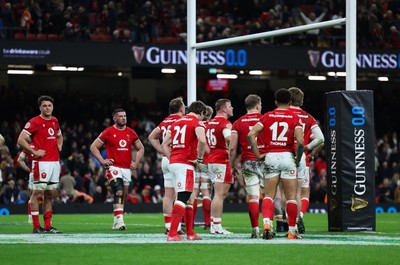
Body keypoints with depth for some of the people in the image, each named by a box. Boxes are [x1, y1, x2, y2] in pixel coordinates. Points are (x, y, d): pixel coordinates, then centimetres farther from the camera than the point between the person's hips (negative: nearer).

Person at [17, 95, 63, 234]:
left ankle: (48, 225, 13)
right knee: (38, 193, -7)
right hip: (42, 163, -7)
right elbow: (21, 140, -11)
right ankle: (36, 226, -6)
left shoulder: (54, 121, 15)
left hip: (55, 162, 7)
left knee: (50, 195, 9)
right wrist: (34, 152, -14)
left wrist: (59, 145, 14)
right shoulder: (34, 122, -7)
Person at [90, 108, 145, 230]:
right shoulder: (108, 132, -3)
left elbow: (140, 148, 24)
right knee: (119, 192, -23)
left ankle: (117, 223, 20)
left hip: (127, 169, 5)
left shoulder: (130, 133, 10)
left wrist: (136, 163, 10)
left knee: (123, 196, 10)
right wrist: (102, 161, -6)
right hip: (114, 168, -5)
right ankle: (119, 221, -27)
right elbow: (93, 147, 4)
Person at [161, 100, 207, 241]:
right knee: (182, 198, -11)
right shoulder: (197, 123, -3)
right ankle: (172, 234, -19)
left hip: (173, 162, 8)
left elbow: (164, 144, 20)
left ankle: (190, 233, 21)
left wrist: (171, 159, 15)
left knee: (188, 198, 16)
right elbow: (202, 141, -22)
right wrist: (199, 159, -10)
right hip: (185, 164, -8)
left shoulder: (177, 122, 20)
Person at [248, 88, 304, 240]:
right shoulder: (294, 118, 0)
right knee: (291, 196, 6)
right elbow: (300, 142, -12)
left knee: (269, 195, 6)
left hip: (271, 157, 2)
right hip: (287, 156, -2)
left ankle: (267, 222, -18)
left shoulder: (267, 116, 7)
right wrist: (298, 159, 3)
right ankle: (292, 231, 9)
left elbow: (251, 134, -3)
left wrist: (258, 155, 2)